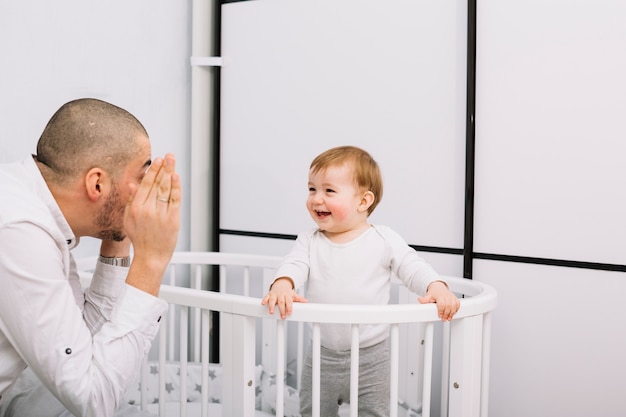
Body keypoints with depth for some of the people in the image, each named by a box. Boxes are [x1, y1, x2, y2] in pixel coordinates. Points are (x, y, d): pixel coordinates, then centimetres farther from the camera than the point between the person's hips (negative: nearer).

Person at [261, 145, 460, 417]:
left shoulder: (383, 240, -5)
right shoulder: (309, 242, 1)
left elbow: (412, 266, -9)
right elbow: (294, 264, -13)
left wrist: (437, 287, -29)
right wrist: (282, 284, -37)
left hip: (371, 359, -2)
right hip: (322, 356, 2)